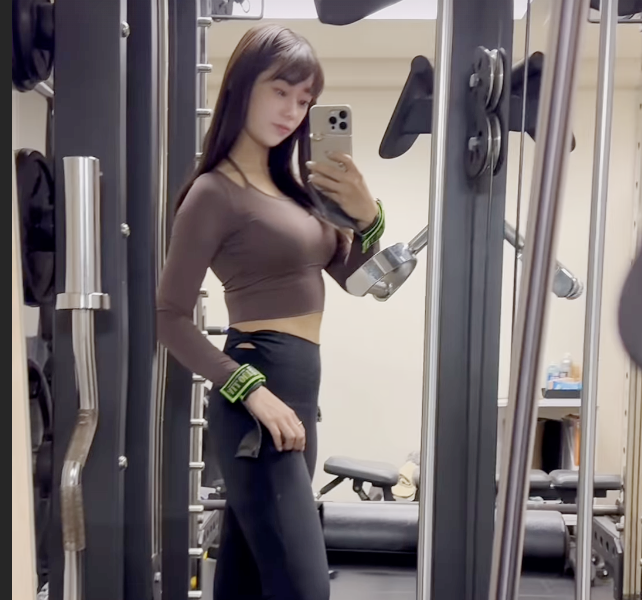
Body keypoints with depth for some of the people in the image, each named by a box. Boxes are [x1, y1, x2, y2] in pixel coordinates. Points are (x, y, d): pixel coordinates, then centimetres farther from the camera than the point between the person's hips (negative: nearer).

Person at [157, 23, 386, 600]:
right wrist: (251, 391, -20)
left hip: (297, 393, 8)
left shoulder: (291, 183, 14)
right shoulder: (216, 191, -10)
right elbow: (170, 318, -13)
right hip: (259, 402, -8)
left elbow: (350, 274, 16)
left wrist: (367, 213, -3)